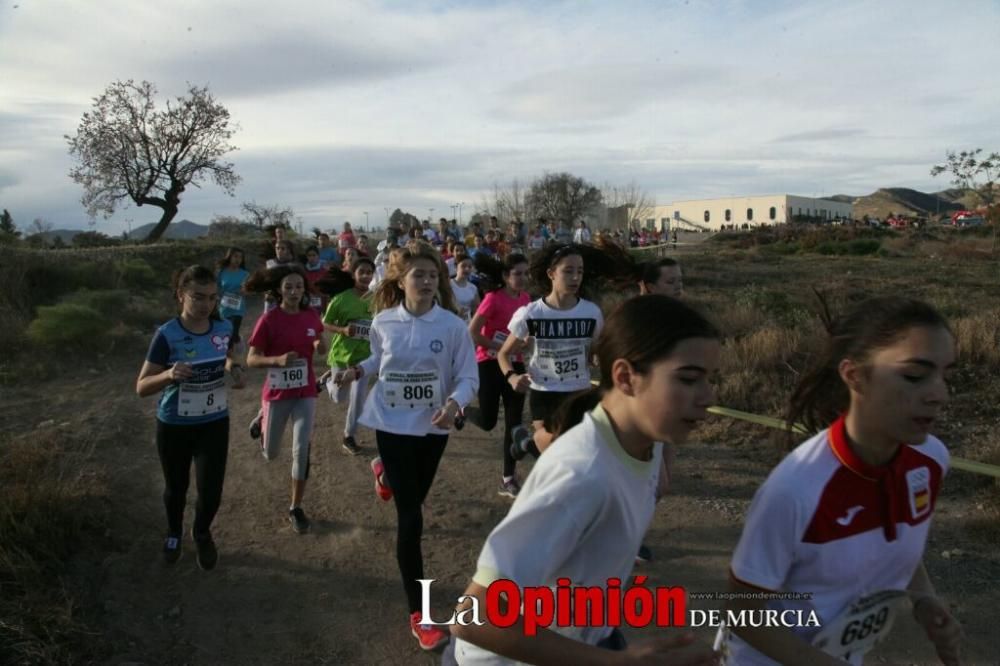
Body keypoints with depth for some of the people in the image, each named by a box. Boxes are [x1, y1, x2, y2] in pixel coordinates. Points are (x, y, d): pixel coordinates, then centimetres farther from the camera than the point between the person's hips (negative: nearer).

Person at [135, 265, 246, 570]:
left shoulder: (224, 328, -9)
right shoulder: (167, 335, -20)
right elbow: (141, 388, -17)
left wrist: (235, 369, -9)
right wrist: (169, 375, -37)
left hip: (215, 424, 2)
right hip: (174, 426, -2)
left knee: (211, 491, -1)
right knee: (176, 487, 19)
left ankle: (202, 534, 33)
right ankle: (174, 533, 51)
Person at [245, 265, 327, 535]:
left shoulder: (311, 315, -4)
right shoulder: (268, 320, -16)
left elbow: (321, 347, 13)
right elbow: (251, 359, -15)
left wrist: (321, 346, -12)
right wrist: (278, 359, -33)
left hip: (305, 393, 2)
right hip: (277, 394, -2)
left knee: (301, 450, -6)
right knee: (270, 454, 15)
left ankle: (296, 508, 11)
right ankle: (263, 420, 50)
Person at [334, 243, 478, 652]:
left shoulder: (453, 326, -14)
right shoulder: (383, 322, -8)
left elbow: (468, 377, -12)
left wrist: (454, 404, -30)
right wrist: (356, 372, -6)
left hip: (433, 426, 1)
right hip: (392, 424, -1)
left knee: (414, 498, 25)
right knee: (410, 519, -4)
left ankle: (385, 472, 64)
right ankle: (418, 615, 10)